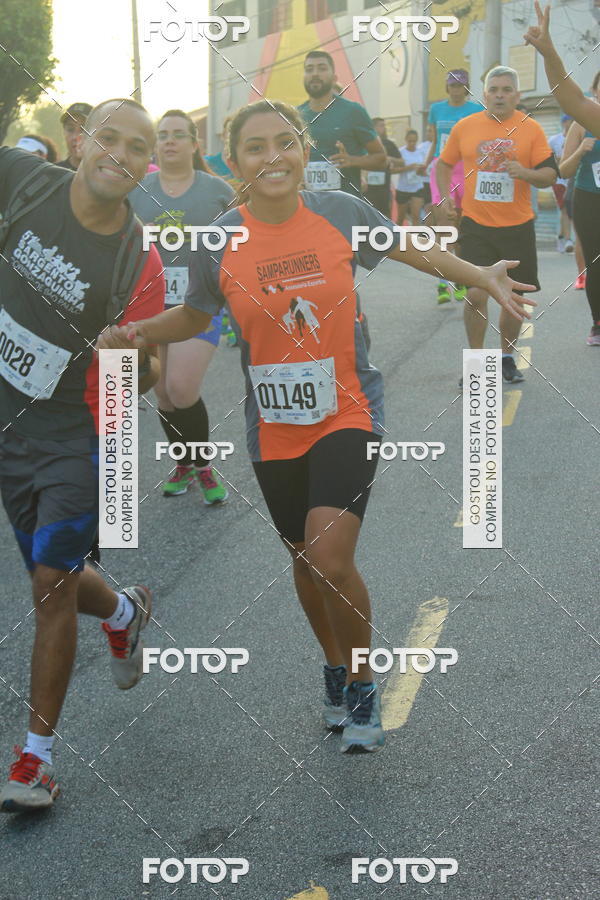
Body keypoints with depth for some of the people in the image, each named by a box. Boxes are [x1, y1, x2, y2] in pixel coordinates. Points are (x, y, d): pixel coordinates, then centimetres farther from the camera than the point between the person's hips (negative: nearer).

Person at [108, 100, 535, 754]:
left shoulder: (341, 213, -10)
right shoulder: (218, 244, -9)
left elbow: (409, 249, 8)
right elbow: (194, 316, 9)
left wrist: (483, 278, 0)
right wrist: (138, 332, -8)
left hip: (347, 413, -2)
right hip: (274, 427, 2)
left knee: (331, 560, -17)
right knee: (305, 561, 17)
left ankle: (362, 687, 8)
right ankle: (335, 670, 45)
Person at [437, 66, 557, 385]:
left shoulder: (531, 129, 0)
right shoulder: (465, 127, 2)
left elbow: (550, 174, -2)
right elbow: (444, 164, 16)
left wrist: (526, 173, -21)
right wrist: (446, 198, 4)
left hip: (517, 227, 1)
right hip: (476, 226, 0)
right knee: (476, 295, -8)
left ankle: (507, 356, 27)